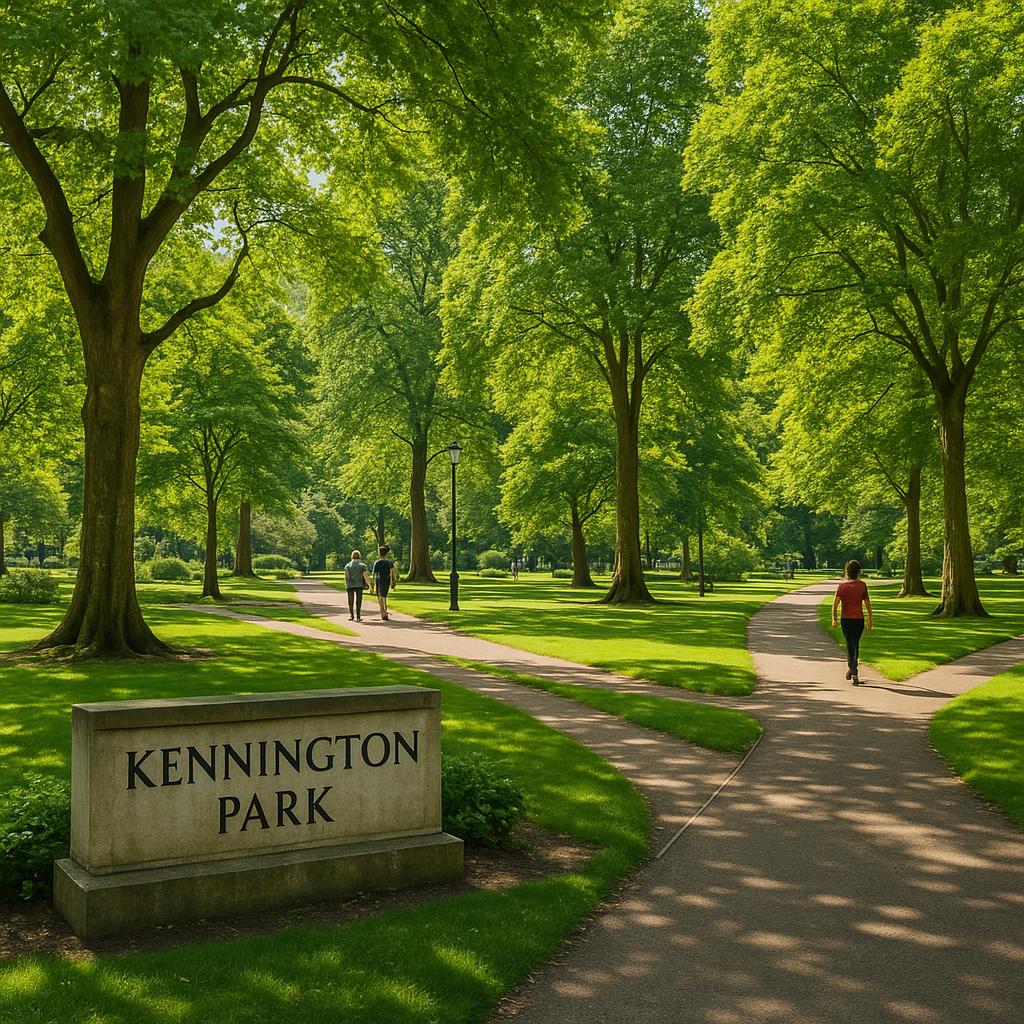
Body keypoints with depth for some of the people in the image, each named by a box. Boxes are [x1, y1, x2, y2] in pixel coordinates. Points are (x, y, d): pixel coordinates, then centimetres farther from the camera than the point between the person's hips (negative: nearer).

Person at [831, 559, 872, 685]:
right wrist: (870, 621, 7)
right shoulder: (862, 585, 0)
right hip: (859, 619, 1)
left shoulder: (842, 585, -2)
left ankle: (851, 669, -1)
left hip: (846, 619, -1)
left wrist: (834, 619, -7)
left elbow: (835, 603, -11)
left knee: (850, 646, 10)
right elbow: (867, 603, 1)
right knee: (856, 645, 13)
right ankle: (853, 672, 6)